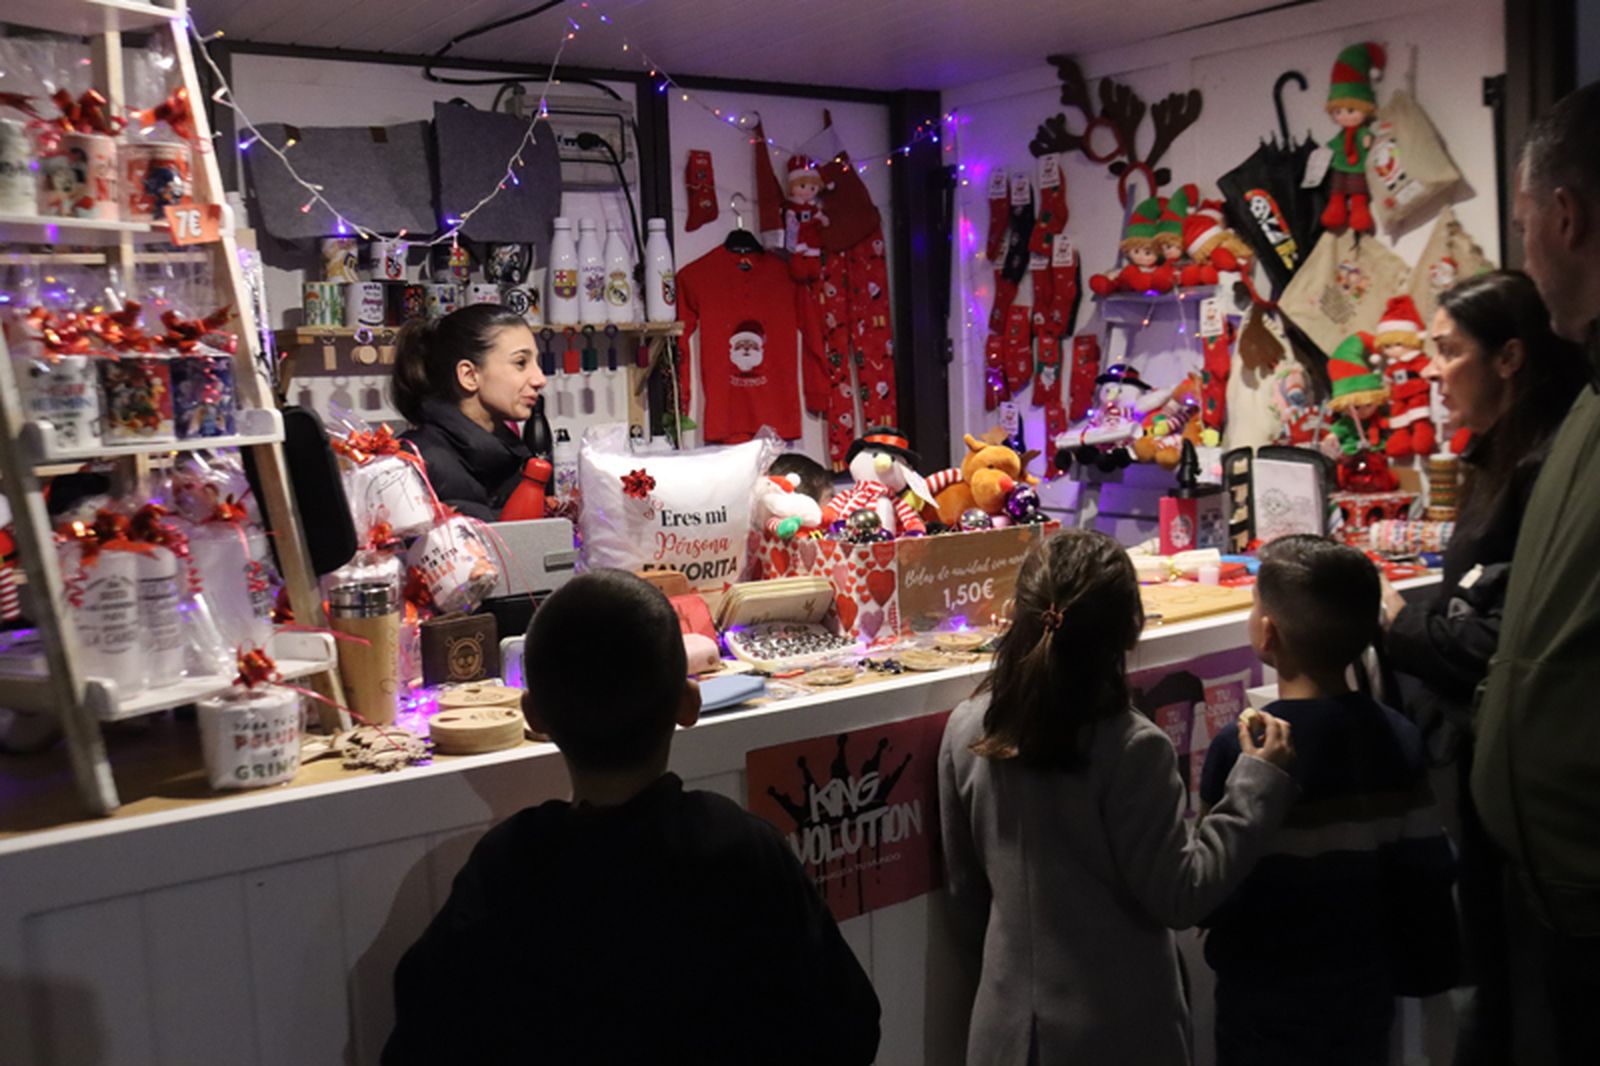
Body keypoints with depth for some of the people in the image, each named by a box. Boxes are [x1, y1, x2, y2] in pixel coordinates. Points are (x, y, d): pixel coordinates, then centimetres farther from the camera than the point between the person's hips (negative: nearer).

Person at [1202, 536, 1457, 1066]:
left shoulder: (1241, 751, -22)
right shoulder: (1399, 740, -8)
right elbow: (1428, 873, -3)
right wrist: (1421, 965, 13)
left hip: (1269, 1007, -4)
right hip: (1366, 997, 4)